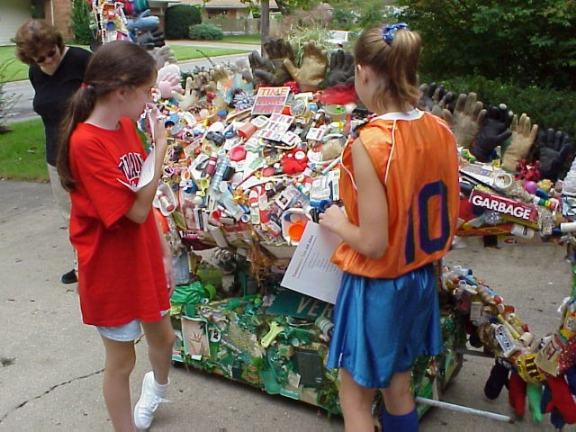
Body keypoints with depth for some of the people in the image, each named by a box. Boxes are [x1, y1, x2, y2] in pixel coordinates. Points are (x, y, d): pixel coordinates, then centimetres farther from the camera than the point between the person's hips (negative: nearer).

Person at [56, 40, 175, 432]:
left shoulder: (128, 126, -1)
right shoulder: (86, 143, -25)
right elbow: (136, 210, -26)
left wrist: (163, 251, 9)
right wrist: (159, 148, -23)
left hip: (144, 259, 8)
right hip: (112, 270, -8)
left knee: (163, 337, 26)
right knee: (121, 359, 11)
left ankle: (157, 385, 57)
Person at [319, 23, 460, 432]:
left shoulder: (370, 144, -25)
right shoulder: (440, 132, -5)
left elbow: (373, 244, -23)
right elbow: (447, 218, 5)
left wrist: (337, 222, -5)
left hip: (377, 287, -7)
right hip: (421, 279, 7)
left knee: (356, 395, 13)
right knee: (398, 383, 24)